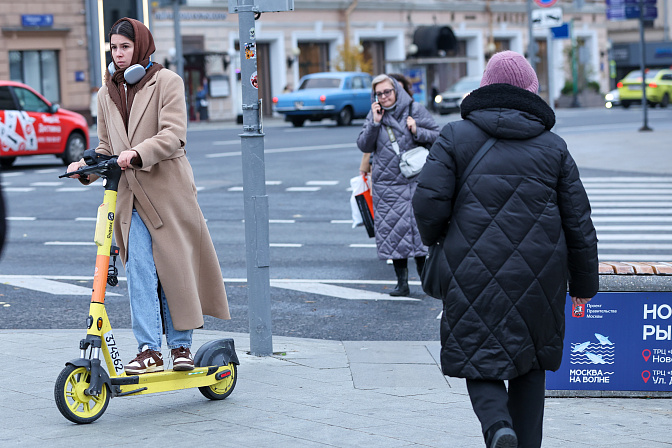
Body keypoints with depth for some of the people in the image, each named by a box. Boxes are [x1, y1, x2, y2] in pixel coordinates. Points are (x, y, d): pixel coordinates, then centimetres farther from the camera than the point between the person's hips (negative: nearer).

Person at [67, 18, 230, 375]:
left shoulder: (166, 82, 0)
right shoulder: (106, 94, 16)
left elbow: (173, 135, -12)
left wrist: (138, 154, -27)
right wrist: (86, 166, 1)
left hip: (167, 190, -3)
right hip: (129, 195, 3)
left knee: (175, 268, 1)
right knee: (139, 272, -6)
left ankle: (181, 346, 12)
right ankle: (149, 350, -6)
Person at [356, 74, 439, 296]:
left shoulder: (415, 110, 1)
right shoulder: (374, 115, 8)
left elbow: (437, 136, 3)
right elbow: (364, 146, 2)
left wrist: (417, 132, -14)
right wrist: (375, 123, -9)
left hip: (414, 180, -2)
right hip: (385, 184, 3)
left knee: (418, 226, -5)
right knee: (391, 230, 1)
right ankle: (402, 282, 8)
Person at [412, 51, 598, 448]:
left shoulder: (456, 136, 0)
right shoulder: (553, 147, 5)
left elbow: (429, 204, -8)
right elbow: (579, 222, 4)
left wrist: (435, 241, 14)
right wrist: (584, 284, 13)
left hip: (474, 273, -2)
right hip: (538, 277, 2)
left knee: (481, 358, 6)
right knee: (529, 363, 18)